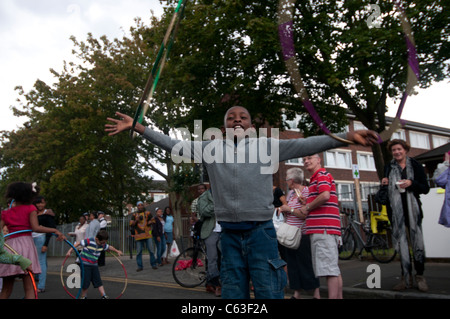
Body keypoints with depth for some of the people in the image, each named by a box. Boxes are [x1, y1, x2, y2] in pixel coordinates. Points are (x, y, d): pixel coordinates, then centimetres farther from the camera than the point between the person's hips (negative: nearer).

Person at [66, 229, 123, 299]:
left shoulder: (103, 245, -1)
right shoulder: (89, 241, -19)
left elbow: (109, 247, 17)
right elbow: (78, 244, -13)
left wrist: (117, 251, 21)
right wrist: (70, 251, -15)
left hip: (94, 265, 5)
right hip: (85, 264, -5)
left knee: (98, 281, 3)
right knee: (86, 282, -1)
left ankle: (104, 296, 4)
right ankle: (83, 296, 20)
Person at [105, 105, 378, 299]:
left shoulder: (267, 146, 4)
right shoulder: (211, 148, 9)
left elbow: (306, 145, -4)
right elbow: (172, 145, 9)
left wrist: (348, 136, -13)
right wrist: (137, 127, 5)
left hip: (261, 231, -2)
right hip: (229, 234, 3)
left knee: (269, 292, -1)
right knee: (232, 293, 12)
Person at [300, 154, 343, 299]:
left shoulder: (322, 174, -4)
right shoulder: (316, 178, 27)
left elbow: (325, 195, -20)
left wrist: (307, 208, -8)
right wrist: (306, 207, 16)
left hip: (323, 228, -11)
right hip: (321, 228, 11)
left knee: (329, 269, -12)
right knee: (333, 269, 12)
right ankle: (339, 296, 18)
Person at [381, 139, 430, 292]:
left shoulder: (415, 166, 5)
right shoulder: (388, 168, 11)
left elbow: (426, 188, 4)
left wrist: (411, 183, -13)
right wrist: (384, 183, -2)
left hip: (413, 209, -1)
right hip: (396, 211, 1)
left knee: (417, 241, -3)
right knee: (402, 242, 1)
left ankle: (420, 276, 11)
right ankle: (406, 278, 7)